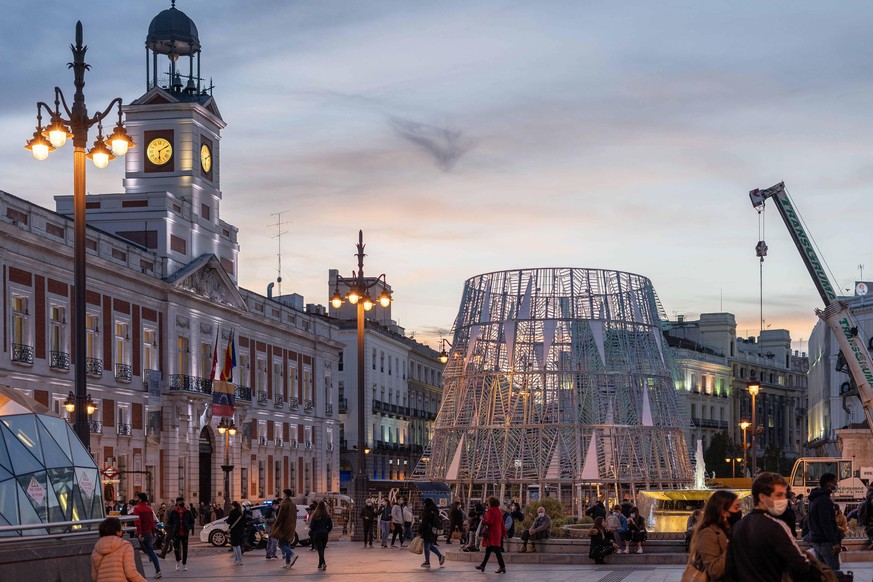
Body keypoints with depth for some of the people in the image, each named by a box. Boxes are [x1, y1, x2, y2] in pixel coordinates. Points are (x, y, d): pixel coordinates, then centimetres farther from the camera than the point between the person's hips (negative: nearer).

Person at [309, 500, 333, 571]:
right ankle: (320, 565, 22)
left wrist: (311, 533, 10)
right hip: (325, 534, 4)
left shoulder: (315, 515, -10)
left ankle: (323, 563, -28)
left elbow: (312, 526, -8)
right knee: (322, 549, 15)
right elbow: (330, 526, 2)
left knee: (320, 549, -7)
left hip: (317, 534, -4)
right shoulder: (327, 515, 0)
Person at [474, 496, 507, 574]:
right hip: (498, 532, 9)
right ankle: (483, 565, 24)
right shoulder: (498, 511, 13)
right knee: (488, 550, 16)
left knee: (496, 550, -10)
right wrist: (504, 532, 21)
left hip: (492, 533, -9)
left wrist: (483, 520, -3)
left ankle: (502, 567, -13)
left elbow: (489, 521, -20)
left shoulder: (490, 510, -13)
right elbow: (502, 523, 17)